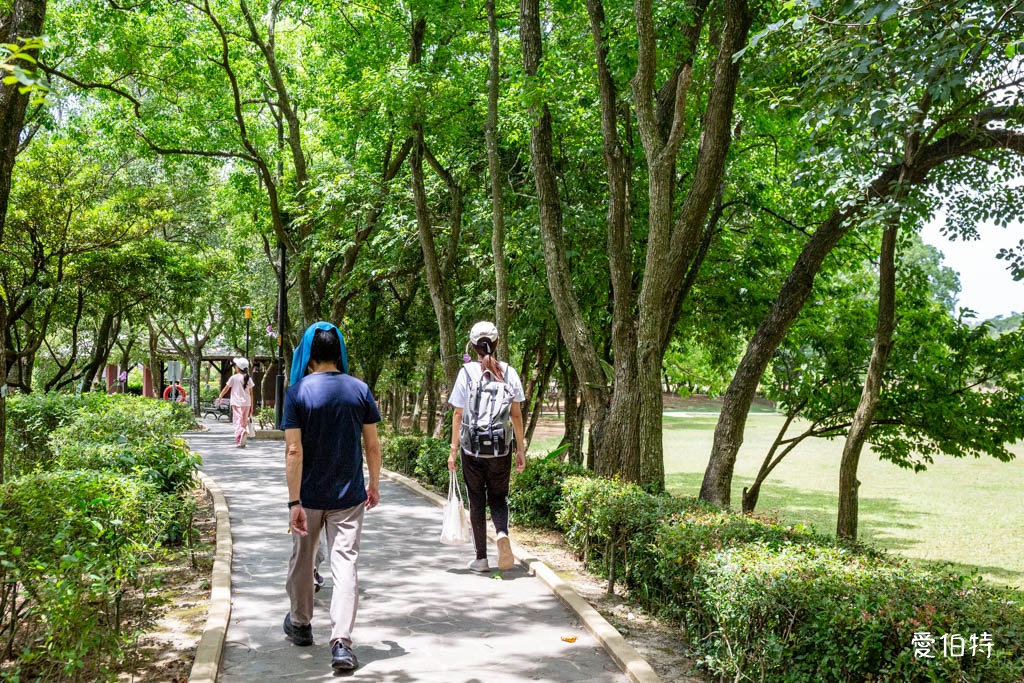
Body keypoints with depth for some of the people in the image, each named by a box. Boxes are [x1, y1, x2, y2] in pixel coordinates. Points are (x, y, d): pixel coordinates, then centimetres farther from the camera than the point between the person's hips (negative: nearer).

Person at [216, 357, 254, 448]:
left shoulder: (234, 378, -4)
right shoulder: (248, 378, 6)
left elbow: (226, 389, 3)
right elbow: (251, 393, 9)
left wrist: (220, 397, 19)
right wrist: (251, 405, 14)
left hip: (237, 403, -4)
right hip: (247, 403, 4)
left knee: (238, 421, -6)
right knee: (244, 422, 13)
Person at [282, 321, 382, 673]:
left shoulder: (297, 392, -10)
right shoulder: (360, 390, -4)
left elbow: (294, 450, -15)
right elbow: (372, 445, 0)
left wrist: (294, 502, -13)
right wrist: (374, 485, 13)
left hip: (310, 497, -1)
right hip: (349, 497, 1)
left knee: (302, 560, 19)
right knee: (345, 565, 2)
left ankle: (300, 624, 38)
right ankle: (341, 643, -7)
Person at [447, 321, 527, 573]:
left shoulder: (467, 372, -5)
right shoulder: (509, 372, 0)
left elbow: (458, 414, -5)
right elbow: (516, 414, 3)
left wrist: (453, 449, 2)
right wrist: (521, 449, 9)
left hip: (472, 449, -1)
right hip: (501, 449, 1)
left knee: (477, 502, 10)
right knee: (498, 498, 16)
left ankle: (481, 558, 14)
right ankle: (502, 533, -14)